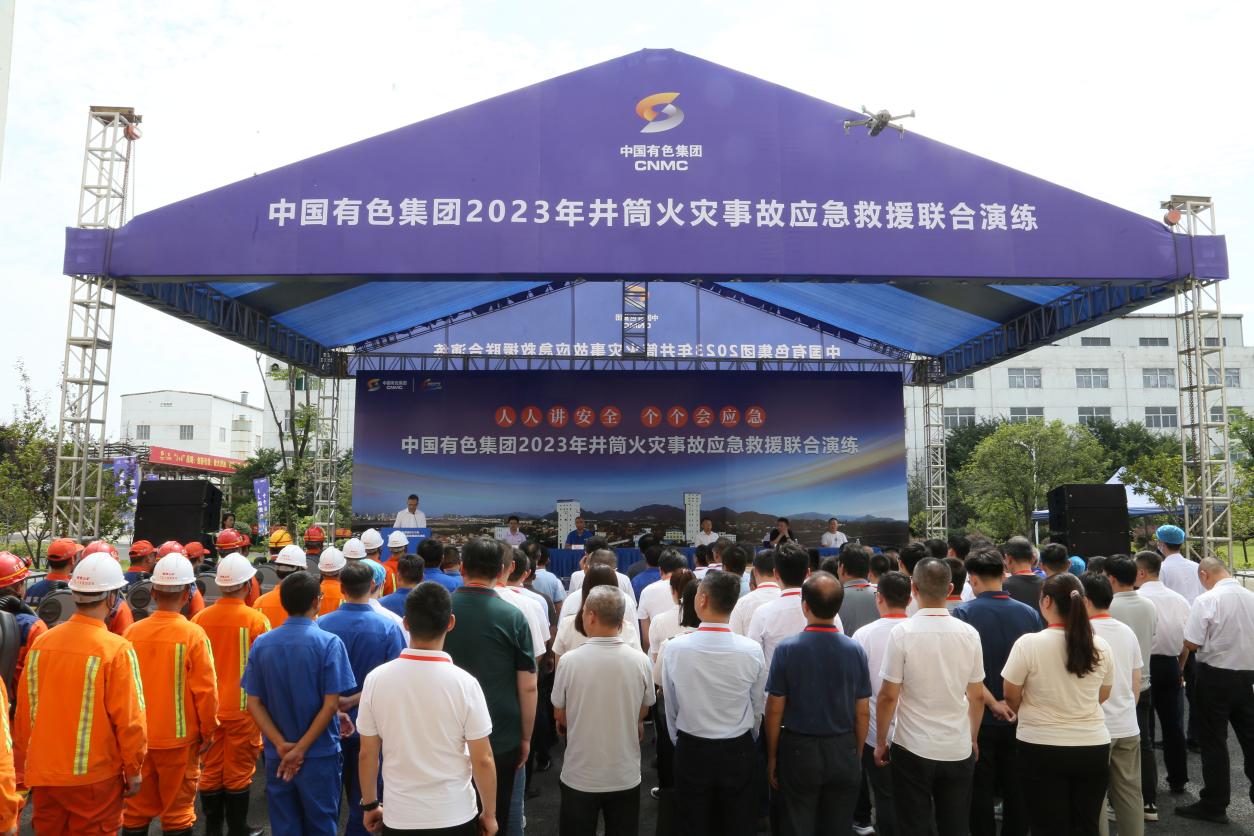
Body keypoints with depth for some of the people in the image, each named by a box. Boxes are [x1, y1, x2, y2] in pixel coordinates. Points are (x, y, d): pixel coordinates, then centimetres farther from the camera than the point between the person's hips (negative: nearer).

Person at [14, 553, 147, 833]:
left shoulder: (41, 642, -4)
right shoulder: (117, 649, -18)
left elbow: (24, 712, 5)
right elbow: (129, 718, -16)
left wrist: (24, 765, 19)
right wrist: (133, 769, -2)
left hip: (43, 773, 5)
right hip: (95, 776, -5)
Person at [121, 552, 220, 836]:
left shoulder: (132, 632, -7)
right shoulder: (193, 635, -16)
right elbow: (205, 690, -14)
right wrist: (208, 731, 1)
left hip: (138, 736, 3)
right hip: (179, 738, -3)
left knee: (136, 808, 17)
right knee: (178, 810, 10)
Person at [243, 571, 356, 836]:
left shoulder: (261, 644, -2)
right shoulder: (329, 643, -14)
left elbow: (254, 703, -3)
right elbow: (331, 704, -17)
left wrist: (282, 745, -7)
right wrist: (301, 749, -10)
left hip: (277, 757, 4)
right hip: (319, 755, -3)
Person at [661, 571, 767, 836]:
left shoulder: (674, 648, -18)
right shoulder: (752, 650, -17)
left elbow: (671, 707, -5)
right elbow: (758, 707, -2)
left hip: (691, 751, 0)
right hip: (739, 751, 0)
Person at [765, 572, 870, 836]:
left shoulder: (787, 649, -13)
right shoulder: (856, 650, -7)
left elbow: (775, 709, -8)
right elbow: (862, 712, -1)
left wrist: (772, 756, 4)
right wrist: (856, 755, 13)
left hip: (799, 750, -2)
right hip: (843, 753, 2)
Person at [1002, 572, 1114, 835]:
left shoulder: (1029, 643, -15)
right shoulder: (1100, 646, -3)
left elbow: (1011, 697, -6)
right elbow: (1103, 696, 12)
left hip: (1042, 748, -3)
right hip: (1093, 747, 4)